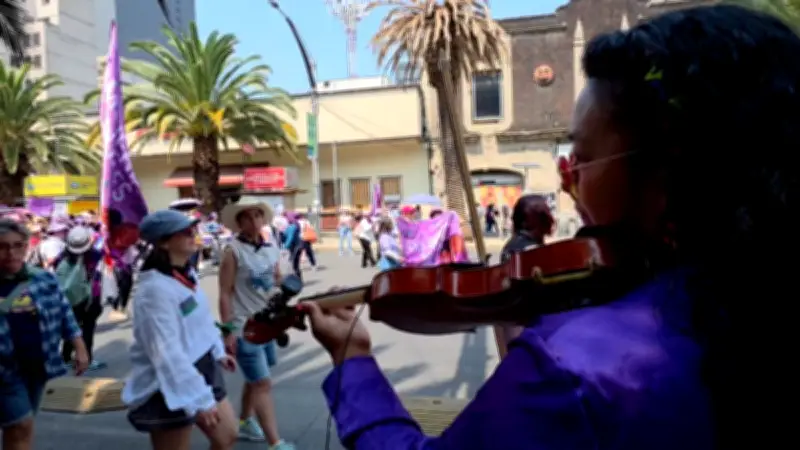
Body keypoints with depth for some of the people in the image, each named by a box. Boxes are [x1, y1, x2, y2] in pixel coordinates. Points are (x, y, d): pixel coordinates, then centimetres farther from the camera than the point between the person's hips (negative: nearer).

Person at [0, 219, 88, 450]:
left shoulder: (44, 279, 3)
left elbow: (65, 315, 9)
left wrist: (80, 349, 5)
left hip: (37, 365, 4)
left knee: (19, 427, 17)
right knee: (21, 427, -5)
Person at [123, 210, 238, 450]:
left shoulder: (185, 275, 4)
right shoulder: (155, 289, -26)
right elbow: (167, 352, -30)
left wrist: (218, 351, 25)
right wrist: (199, 400, -29)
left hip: (201, 370, 9)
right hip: (169, 389, -9)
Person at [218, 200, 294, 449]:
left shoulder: (272, 247, 3)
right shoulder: (233, 251, -14)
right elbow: (225, 294, -15)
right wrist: (229, 330, -17)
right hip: (245, 327, -6)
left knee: (255, 380, 21)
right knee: (263, 384, -7)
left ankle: (244, 422, 41)